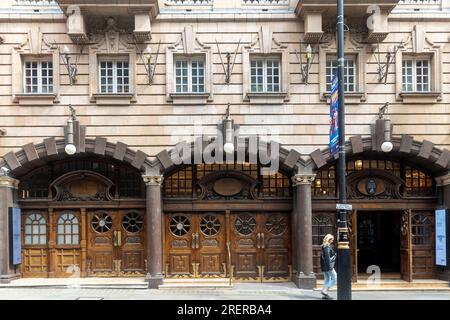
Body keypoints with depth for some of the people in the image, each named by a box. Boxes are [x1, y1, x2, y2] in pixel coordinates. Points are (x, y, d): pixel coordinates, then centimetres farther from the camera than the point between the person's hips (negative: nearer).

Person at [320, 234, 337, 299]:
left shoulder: (324, 246, 13)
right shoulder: (327, 247, -16)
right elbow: (327, 257, -21)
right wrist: (330, 266, -22)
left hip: (324, 266, 10)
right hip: (328, 265, -10)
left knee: (327, 279, 13)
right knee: (334, 278, -2)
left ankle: (325, 294, 13)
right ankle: (324, 290, -7)